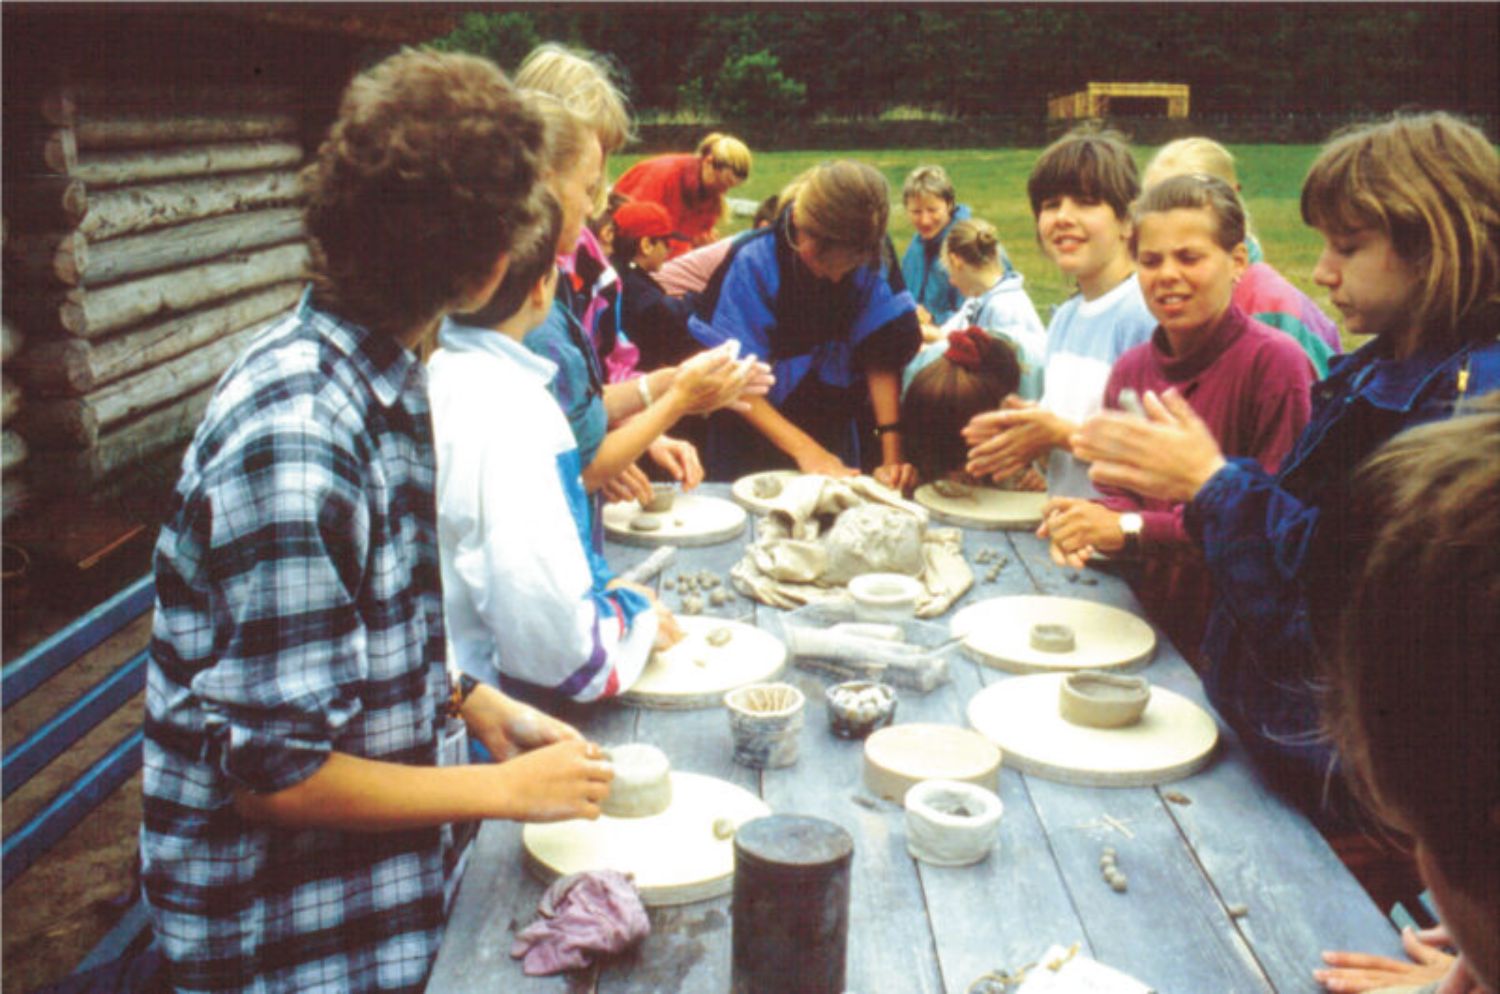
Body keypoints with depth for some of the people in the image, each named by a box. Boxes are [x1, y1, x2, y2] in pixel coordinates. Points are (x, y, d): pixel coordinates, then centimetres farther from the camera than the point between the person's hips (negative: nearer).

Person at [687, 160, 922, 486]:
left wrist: (892, 452, -24)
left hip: (835, 431, 3)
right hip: (757, 432, -2)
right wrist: (803, 448, -27)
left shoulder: (873, 260, -14)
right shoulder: (753, 262, -21)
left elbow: (881, 360, -13)